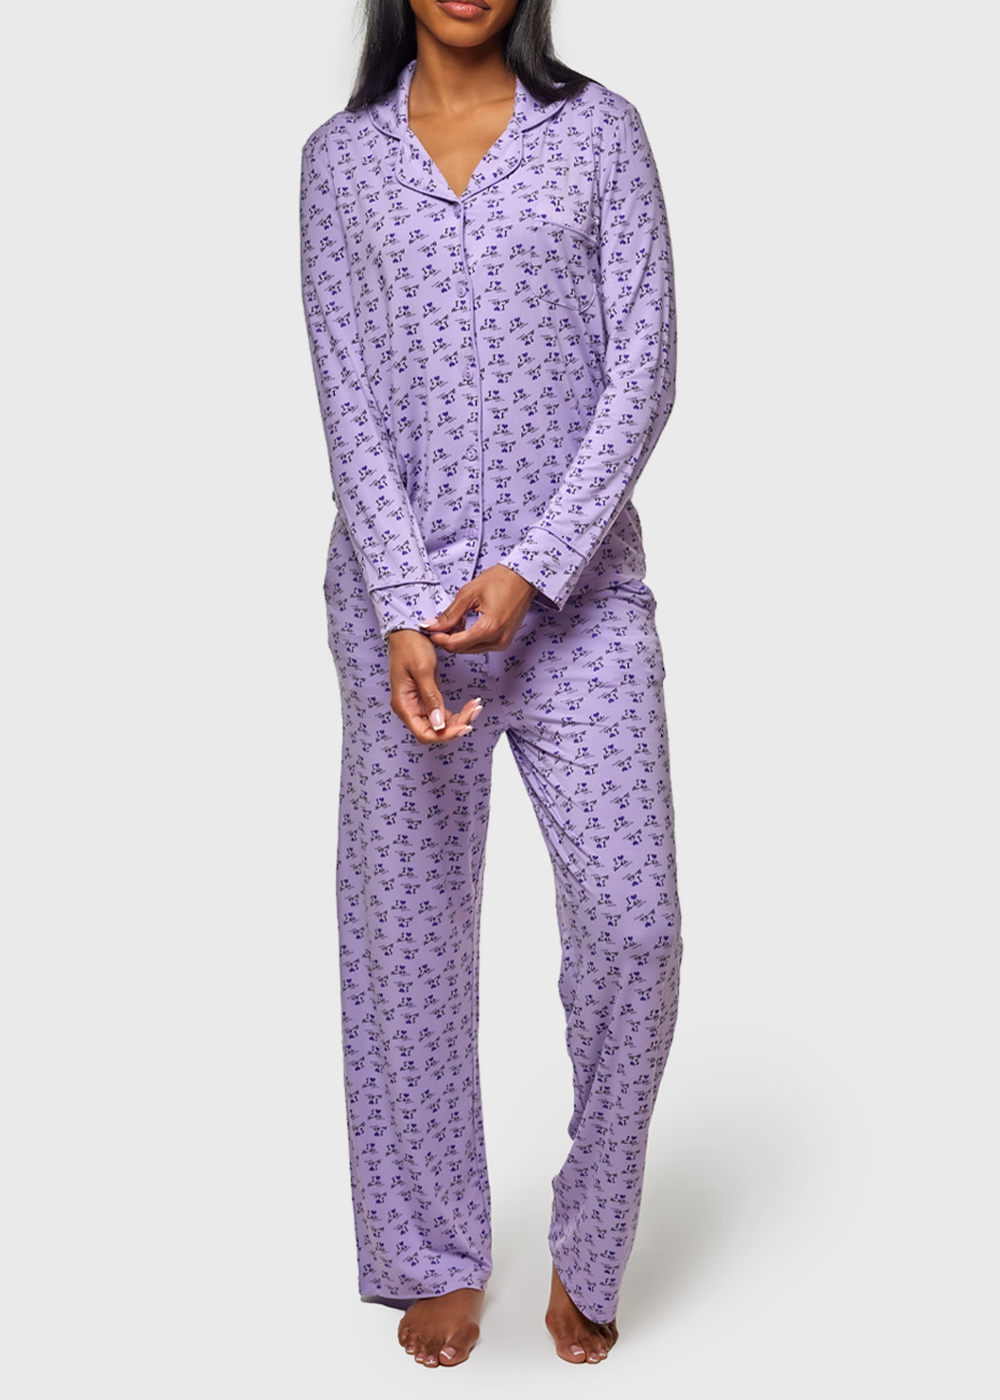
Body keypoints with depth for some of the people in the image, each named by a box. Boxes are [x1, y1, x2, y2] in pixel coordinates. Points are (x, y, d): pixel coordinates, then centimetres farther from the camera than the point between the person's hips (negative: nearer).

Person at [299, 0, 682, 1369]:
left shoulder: (599, 131, 5)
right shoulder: (342, 157, 7)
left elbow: (642, 370, -3)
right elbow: (350, 403, -1)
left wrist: (533, 572, -14)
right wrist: (407, 614, -14)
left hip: (580, 589, 0)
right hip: (403, 592, 1)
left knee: (632, 922, -4)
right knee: (411, 930, 6)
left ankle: (589, 1248, 19)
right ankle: (438, 1257, 25)